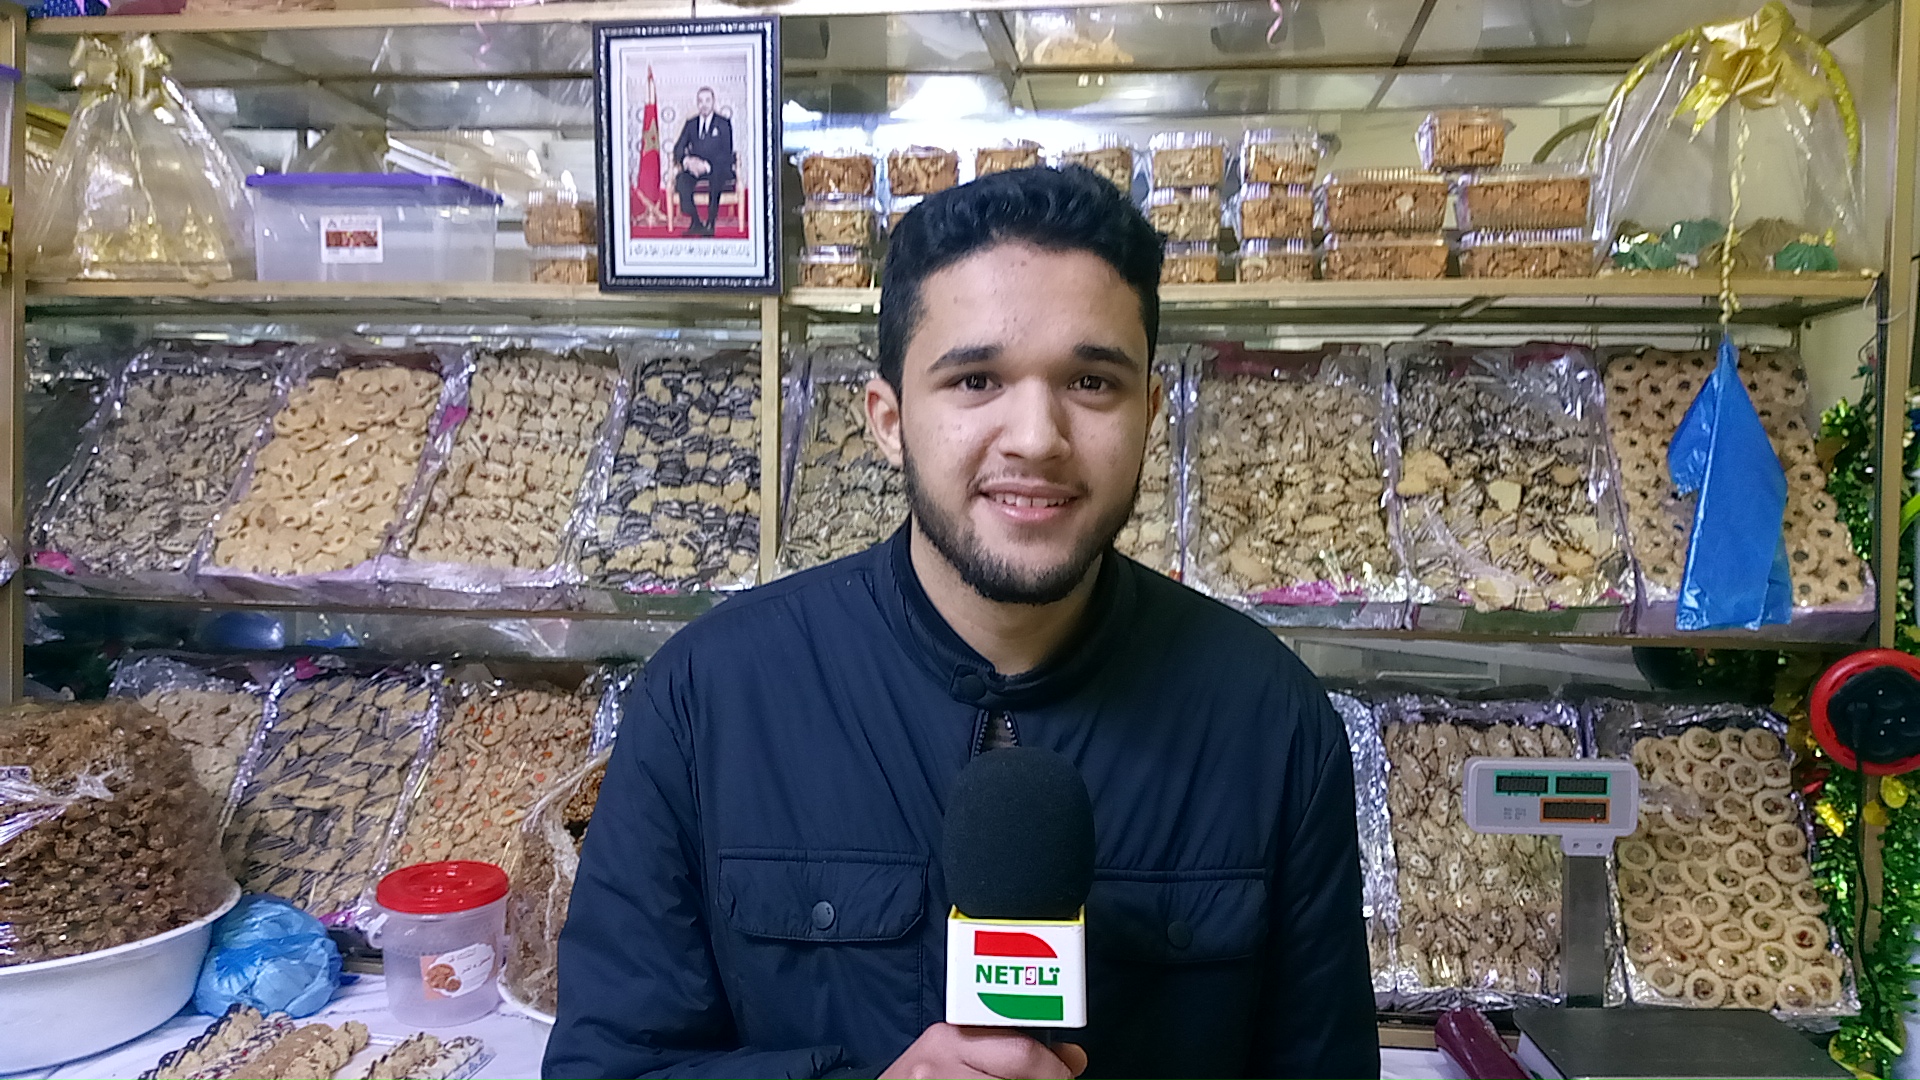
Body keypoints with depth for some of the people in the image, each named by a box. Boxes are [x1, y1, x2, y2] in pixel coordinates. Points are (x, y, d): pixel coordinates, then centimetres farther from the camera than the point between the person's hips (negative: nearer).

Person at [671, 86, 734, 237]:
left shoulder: (724, 123, 5)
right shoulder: (691, 123, 16)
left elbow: (726, 153, -4)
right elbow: (678, 148, 11)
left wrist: (707, 165, -20)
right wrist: (686, 160, -14)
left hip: (717, 168, -3)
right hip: (695, 167, 3)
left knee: (716, 179, -40)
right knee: (681, 180, -31)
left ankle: (710, 223, -32)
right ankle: (695, 223, -26)